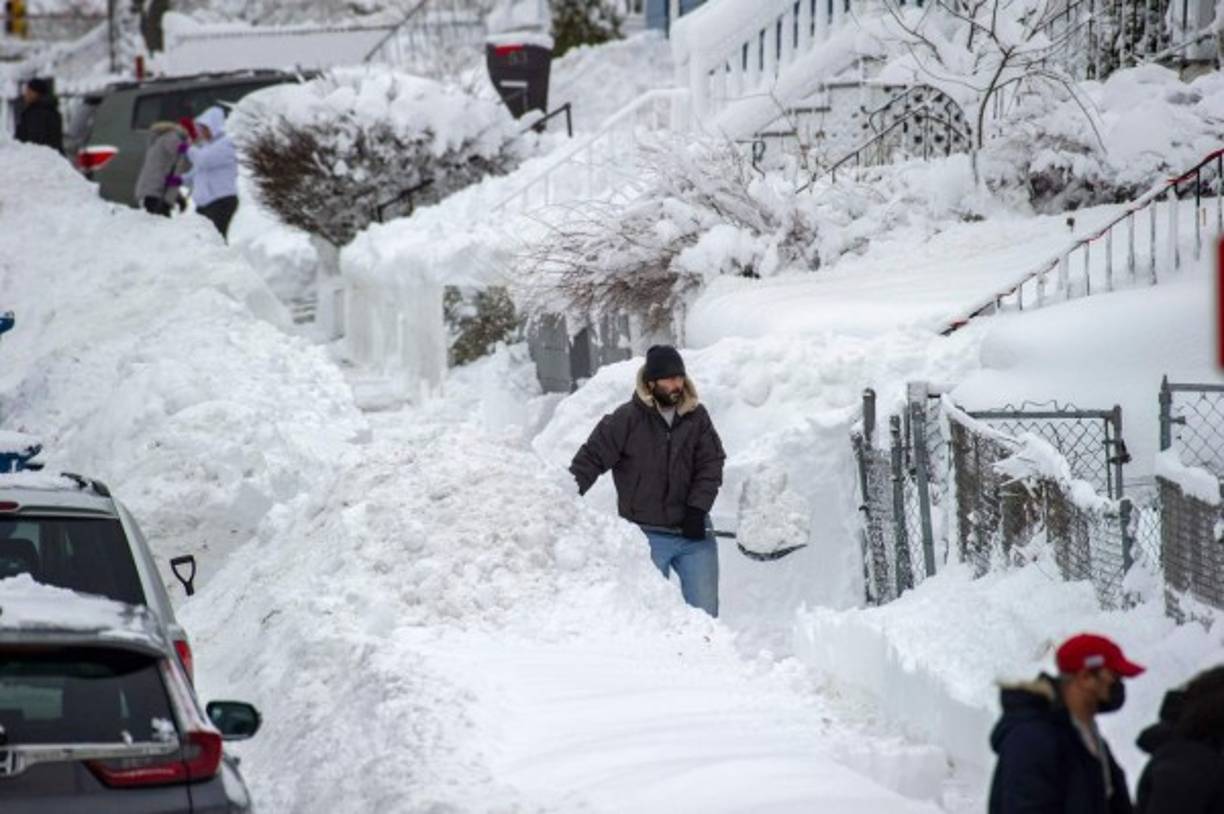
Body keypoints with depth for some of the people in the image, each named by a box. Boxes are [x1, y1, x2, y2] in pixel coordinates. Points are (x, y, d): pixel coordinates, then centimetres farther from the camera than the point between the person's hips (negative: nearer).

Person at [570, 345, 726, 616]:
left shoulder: (697, 417, 3)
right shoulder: (627, 419, -7)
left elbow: (711, 465, 2)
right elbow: (591, 459, -5)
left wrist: (697, 509, -9)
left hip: (693, 533, 3)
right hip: (648, 536, -3)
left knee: (705, 611, 3)